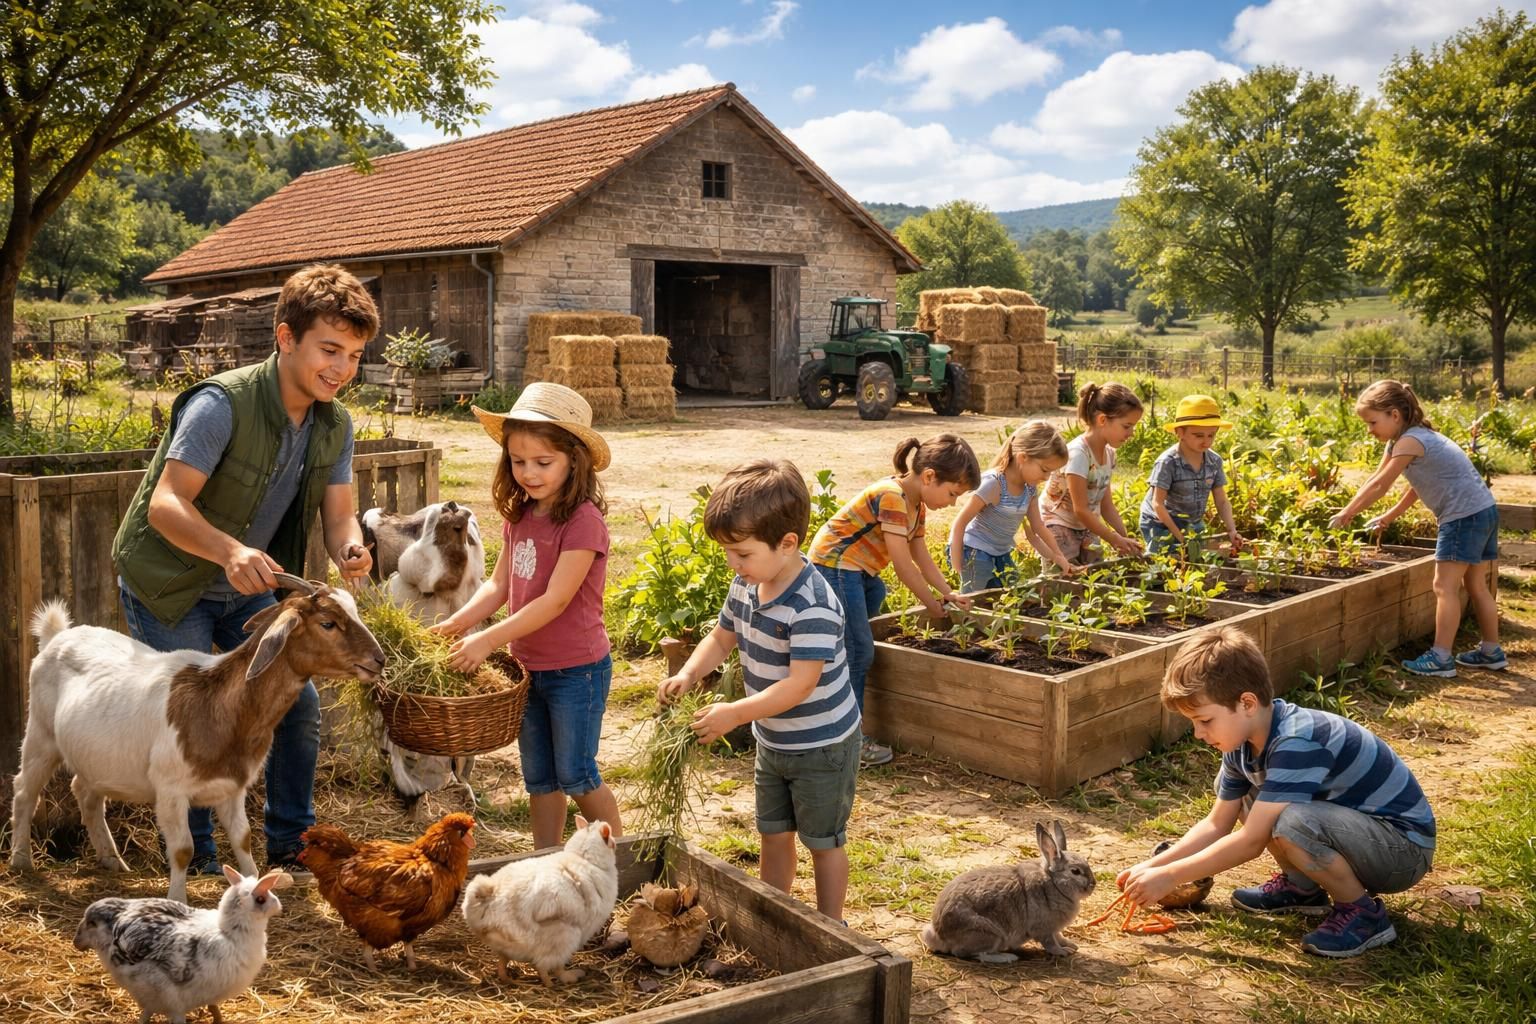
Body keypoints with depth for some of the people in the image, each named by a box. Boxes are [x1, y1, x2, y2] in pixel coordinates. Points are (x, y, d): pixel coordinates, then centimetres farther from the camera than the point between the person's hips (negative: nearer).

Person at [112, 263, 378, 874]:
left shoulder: (336, 426, -7)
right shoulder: (221, 404, -29)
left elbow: (339, 515, -10)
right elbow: (166, 506, -34)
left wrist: (351, 550, -34)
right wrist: (231, 551, -53)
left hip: (248, 591, 7)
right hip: (168, 588, -6)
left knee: (298, 704, 6)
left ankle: (290, 845, 23)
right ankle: (196, 863, 17)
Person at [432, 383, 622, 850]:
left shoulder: (583, 521, -20)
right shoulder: (520, 516, 4)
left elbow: (554, 602, -24)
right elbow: (499, 585, 7)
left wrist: (488, 640, -26)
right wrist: (457, 623, -9)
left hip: (577, 669, -7)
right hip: (530, 666, 7)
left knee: (576, 777, 4)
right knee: (539, 778, 16)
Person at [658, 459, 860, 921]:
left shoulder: (812, 606, -32)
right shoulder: (745, 586, -6)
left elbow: (800, 685, -35)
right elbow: (722, 637, 8)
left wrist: (734, 714, -35)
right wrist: (688, 675, -10)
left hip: (822, 747, -8)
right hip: (773, 741, 8)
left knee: (823, 841, 10)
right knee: (773, 834, 21)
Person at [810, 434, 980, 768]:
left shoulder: (916, 504, 8)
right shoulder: (891, 497, -23)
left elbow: (922, 556, 15)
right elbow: (902, 563, -21)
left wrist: (949, 594, 7)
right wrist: (932, 602, -10)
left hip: (860, 571, 10)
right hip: (834, 566, -10)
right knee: (858, 652, -8)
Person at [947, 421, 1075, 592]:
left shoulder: (1030, 487, -2)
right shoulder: (993, 484, -25)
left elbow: (1037, 527, 10)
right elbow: (959, 523, -21)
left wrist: (1058, 557, 12)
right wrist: (957, 566, -20)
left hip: (1002, 554, 8)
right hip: (975, 554, -8)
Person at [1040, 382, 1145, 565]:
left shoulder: (1108, 453, 0)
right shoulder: (1078, 453, -24)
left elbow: (1106, 505, 5)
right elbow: (1081, 510, -24)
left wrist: (1125, 537, -8)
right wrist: (1116, 540, -19)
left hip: (1087, 528, 8)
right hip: (1059, 528, -8)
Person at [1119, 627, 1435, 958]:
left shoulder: (1297, 742, -31)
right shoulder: (1243, 743, -3)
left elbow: (1250, 841, -30)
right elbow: (1216, 824, 7)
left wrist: (1169, 876, -24)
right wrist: (1151, 866, -4)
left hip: (1405, 848, -9)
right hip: (1347, 825, 9)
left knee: (1292, 822, -35)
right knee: (1235, 789, 5)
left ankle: (1363, 913, -11)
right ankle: (1302, 885, 14)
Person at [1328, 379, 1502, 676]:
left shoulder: (1410, 441, -16)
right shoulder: (1399, 441, 12)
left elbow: (1379, 486, -14)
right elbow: (1418, 485, 19)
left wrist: (1346, 514, -7)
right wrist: (1388, 517, 16)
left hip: (1464, 515, -10)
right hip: (1483, 511, 10)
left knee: (1445, 586, -8)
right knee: (1476, 585, 17)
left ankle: (1441, 658, -8)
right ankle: (1491, 652, 25)